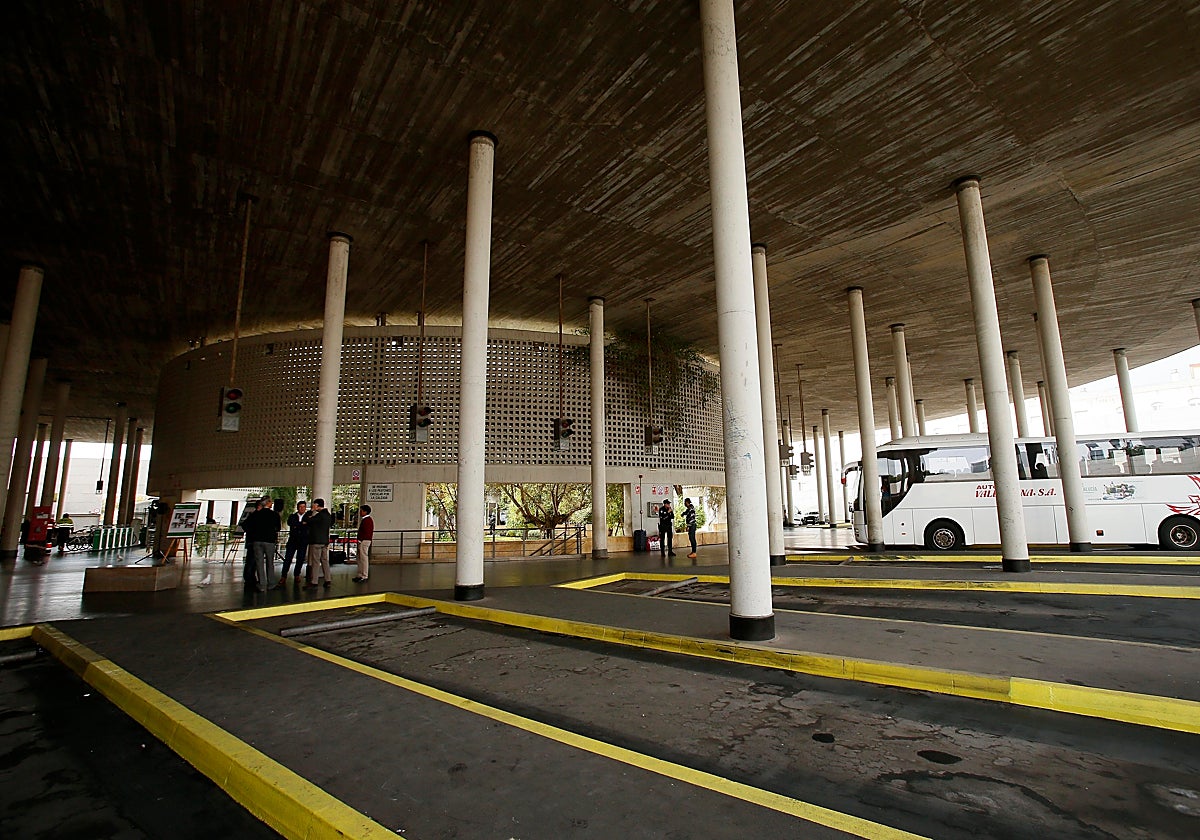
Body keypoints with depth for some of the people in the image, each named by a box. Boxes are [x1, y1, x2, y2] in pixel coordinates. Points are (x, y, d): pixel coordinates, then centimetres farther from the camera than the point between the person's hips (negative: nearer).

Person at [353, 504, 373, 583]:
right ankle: (360, 575, 21)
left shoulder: (367, 520, -15)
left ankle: (364, 576, -2)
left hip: (364, 541, -11)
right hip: (362, 541, 11)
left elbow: (367, 532, -20)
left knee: (364, 558, -6)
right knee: (360, 558, 14)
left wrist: (360, 540, -17)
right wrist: (359, 540, 16)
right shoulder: (365, 519, 17)